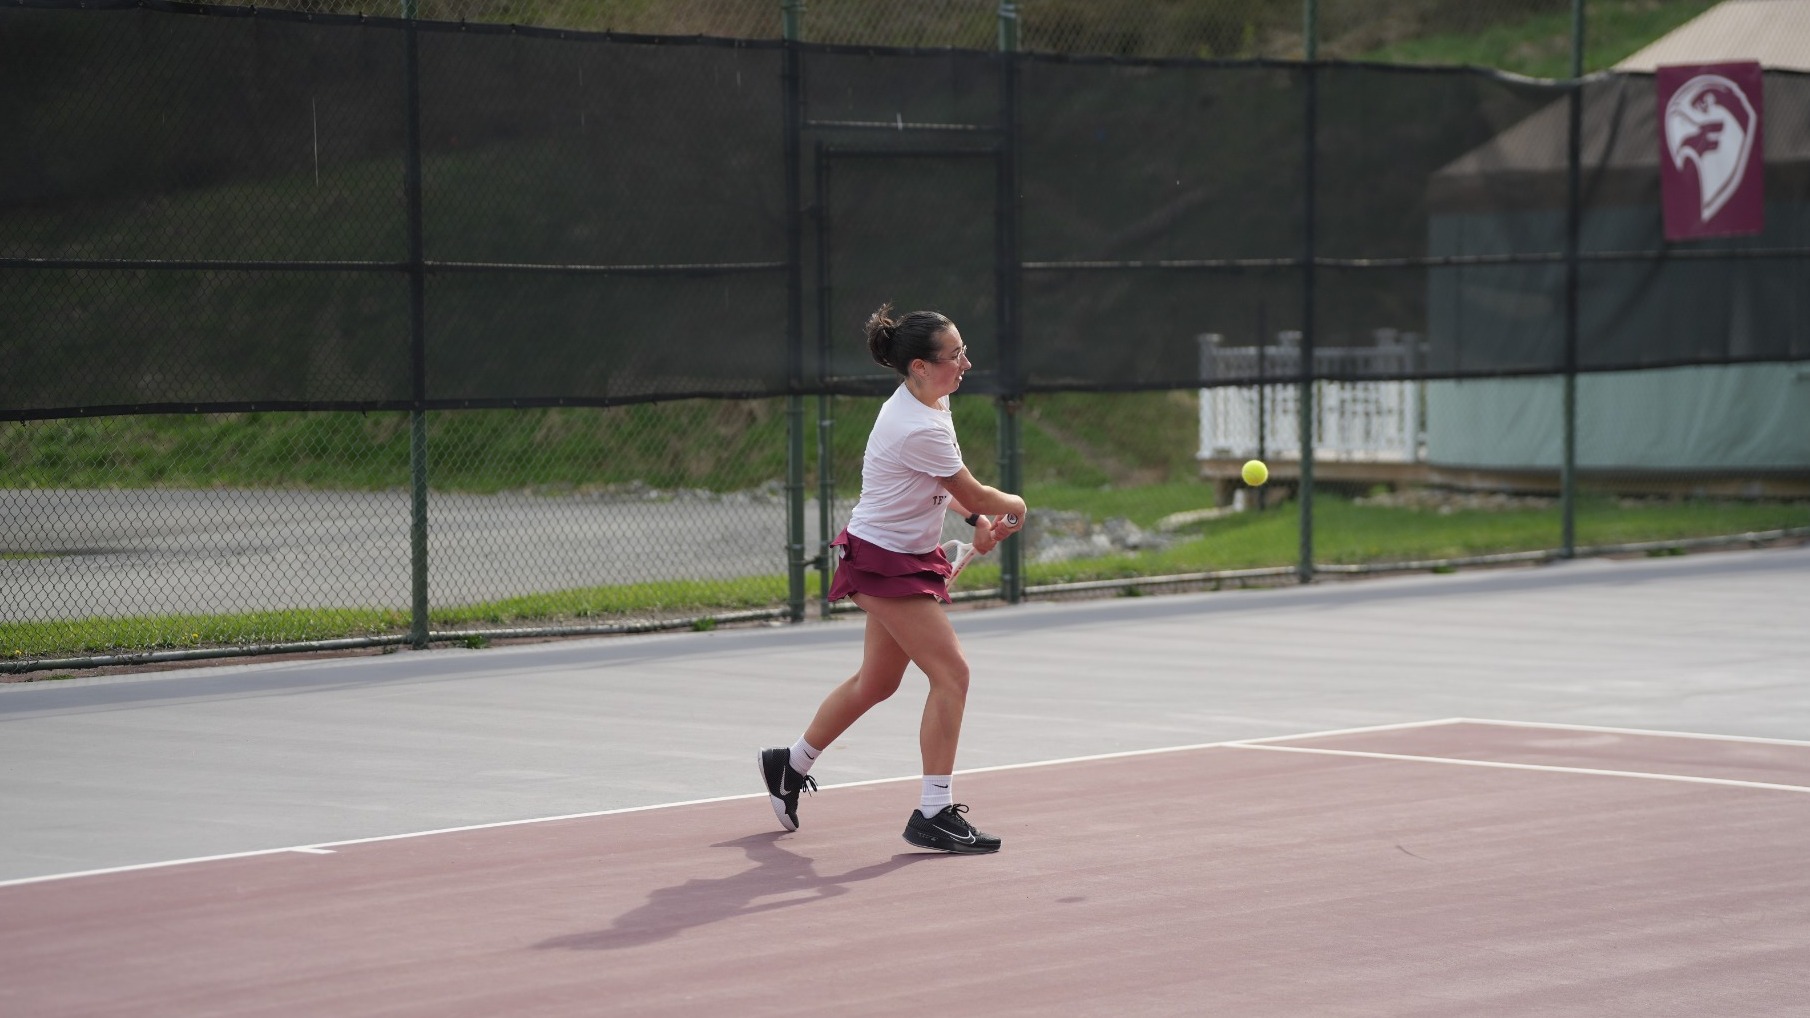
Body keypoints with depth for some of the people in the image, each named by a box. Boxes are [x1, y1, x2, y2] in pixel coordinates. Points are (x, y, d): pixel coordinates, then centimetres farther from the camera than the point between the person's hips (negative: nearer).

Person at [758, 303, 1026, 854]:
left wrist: (979, 519, 3)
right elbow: (976, 496, -16)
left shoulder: (926, 404, 3)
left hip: (905, 557, 10)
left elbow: (945, 486, 19)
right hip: (885, 563, -10)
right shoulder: (919, 430, -28)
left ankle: (791, 764, 40)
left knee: (876, 681, 21)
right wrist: (1014, 506, 4)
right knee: (951, 673, -14)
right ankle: (934, 813, -12)